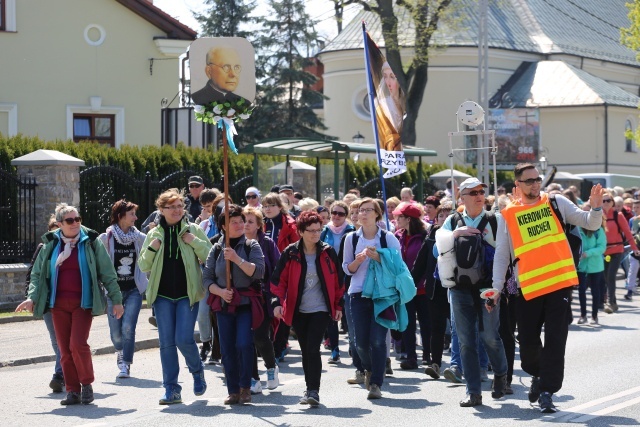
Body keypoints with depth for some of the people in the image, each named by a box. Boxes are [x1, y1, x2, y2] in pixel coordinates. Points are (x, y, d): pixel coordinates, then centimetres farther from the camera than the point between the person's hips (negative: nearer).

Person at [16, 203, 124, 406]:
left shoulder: (91, 242, 1)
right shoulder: (51, 245, 8)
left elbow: (107, 273, 4)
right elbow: (37, 274, 10)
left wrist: (116, 299, 2)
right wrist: (32, 297, -5)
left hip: (83, 302, -3)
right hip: (58, 303, 3)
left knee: (78, 344, -15)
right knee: (64, 349, 3)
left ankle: (87, 384, 3)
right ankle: (73, 391, 11)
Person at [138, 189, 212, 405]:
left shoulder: (193, 230, 3)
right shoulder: (154, 234, 8)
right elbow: (143, 266, 10)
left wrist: (194, 241, -14)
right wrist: (151, 249, -7)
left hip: (187, 293, -2)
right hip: (163, 294, 2)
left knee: (184, 339, -11)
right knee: (166, 342, 0)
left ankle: (197, 371, 18)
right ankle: (171, 389, 6)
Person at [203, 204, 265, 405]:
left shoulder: (251, 246, 3)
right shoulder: (216, 249, 10)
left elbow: (258, 271, -11)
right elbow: (207, 278, 9)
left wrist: (236, 259, -19)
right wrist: (220, 291, -9)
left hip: (247, 304, -3)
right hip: (223, 304, 3)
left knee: (244, 344, -16)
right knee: (227, 349, 1)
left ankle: (245, 387, 0)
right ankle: (233, 391, 10)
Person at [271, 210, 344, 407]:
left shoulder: (328, 253, 1)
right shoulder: (290, 253, -1)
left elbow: (338, 280, 9)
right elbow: (279, 280, -2)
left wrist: (338, 306, 7)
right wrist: (277, 302, -15)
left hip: (321, 309, -2)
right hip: (298, 310, 2)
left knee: (312, 348, -14)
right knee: (306, 350, 8)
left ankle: (313, 391, -12)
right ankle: (311, 389, 20)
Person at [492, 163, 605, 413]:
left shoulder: (556, 203, 6)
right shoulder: (507, 216, 4)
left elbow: (591, 224, 8)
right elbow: (502, 255, 6)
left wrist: (596, 208, -12)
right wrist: (497, 287, -1)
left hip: (561, 283, 0)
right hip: (528, 287, 0)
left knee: (555, 340, -4)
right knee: (528, 340, 4)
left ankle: (547, 390, 2)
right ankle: (538, 375, 33)